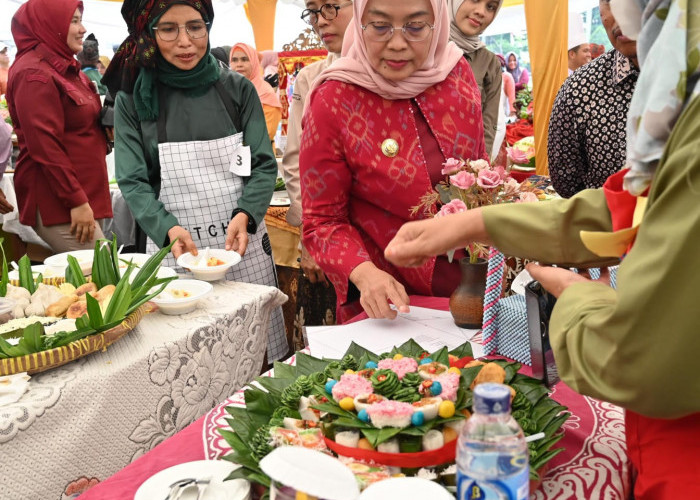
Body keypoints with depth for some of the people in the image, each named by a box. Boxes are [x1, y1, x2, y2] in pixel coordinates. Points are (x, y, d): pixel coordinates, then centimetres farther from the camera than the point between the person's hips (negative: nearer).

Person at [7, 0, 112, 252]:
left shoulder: (65, 68, 17)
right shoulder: (33, 74, -12)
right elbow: (44, 145, -19)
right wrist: (76, 201, -21)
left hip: (84, 193, 9)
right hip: (56, 202, -9)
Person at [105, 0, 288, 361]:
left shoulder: (237, 90, 3)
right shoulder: (133, 101, 1)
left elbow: (264, 165, 1)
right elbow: (133, 182, -2)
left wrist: (245, 215, -17)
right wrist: (169, 229, -19)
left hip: (242, 246, 1)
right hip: (172, 250, -1)